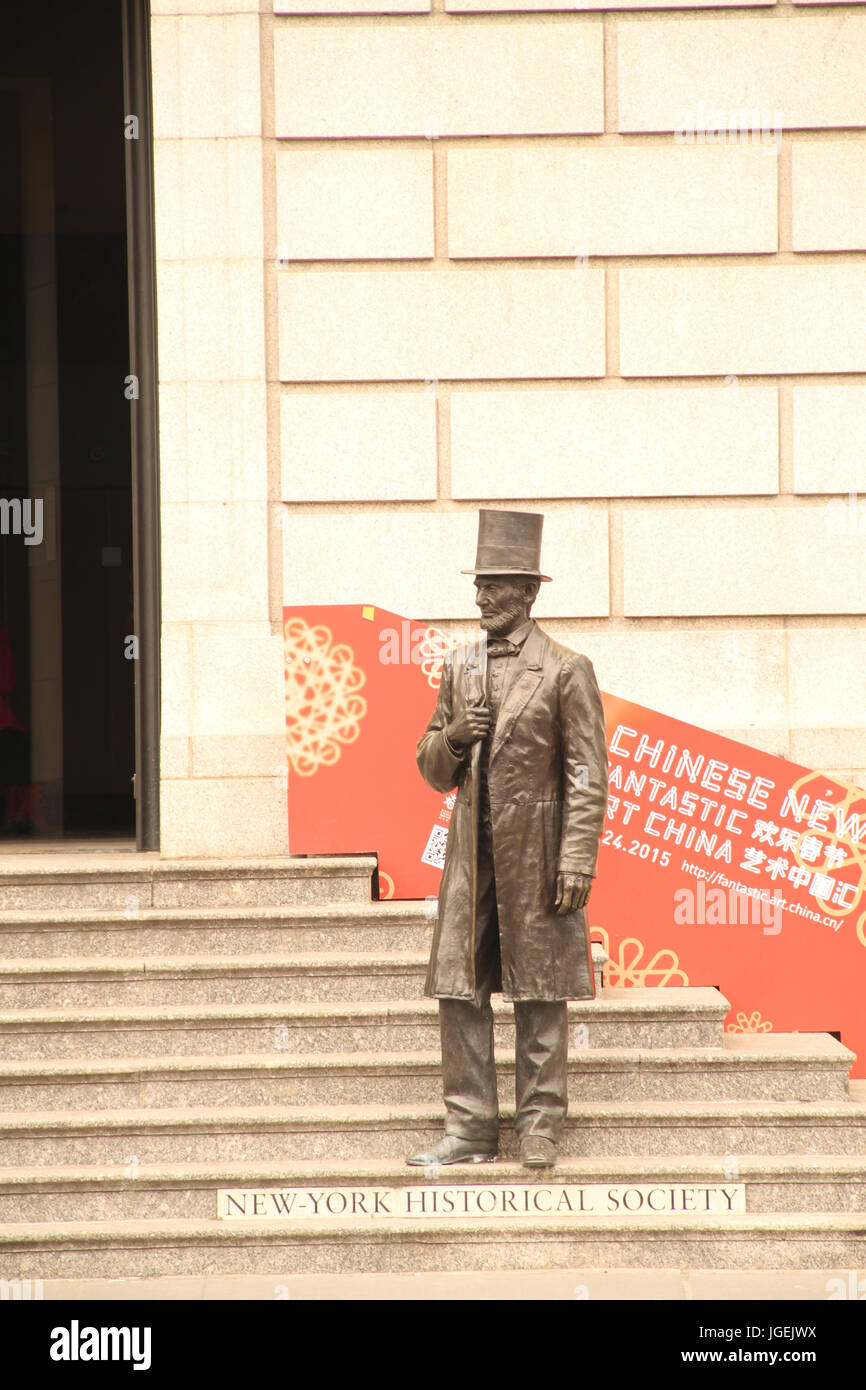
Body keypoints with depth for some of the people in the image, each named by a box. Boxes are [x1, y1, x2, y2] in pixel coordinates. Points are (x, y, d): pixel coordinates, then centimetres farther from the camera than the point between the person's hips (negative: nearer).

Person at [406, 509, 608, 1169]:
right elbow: (435, 772, 16)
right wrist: (452, 738, -6)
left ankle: (540, 1131, 9)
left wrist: (577, 863, -13)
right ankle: (469, 1129, 9)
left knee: (541, 992, 2)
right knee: (460, 989, 2)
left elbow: (588, 776, -6)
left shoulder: (567, 670, -3)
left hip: (535, 852, -5)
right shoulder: (460, 667, 12)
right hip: (471, 852, 5)